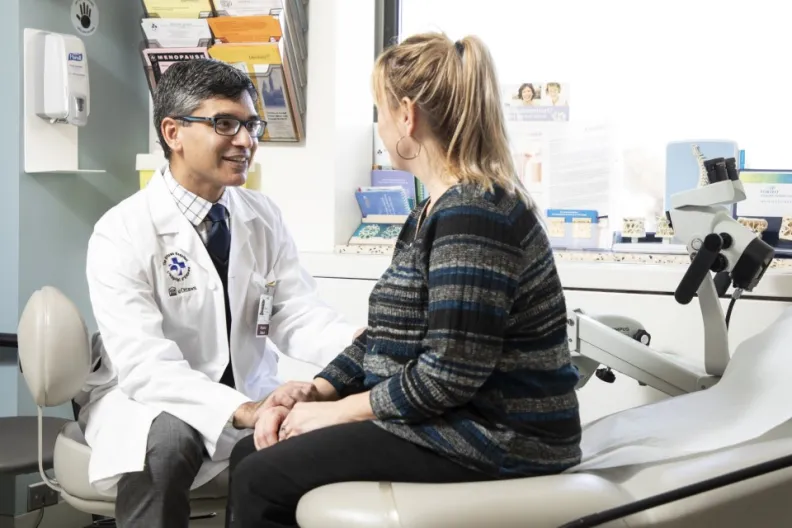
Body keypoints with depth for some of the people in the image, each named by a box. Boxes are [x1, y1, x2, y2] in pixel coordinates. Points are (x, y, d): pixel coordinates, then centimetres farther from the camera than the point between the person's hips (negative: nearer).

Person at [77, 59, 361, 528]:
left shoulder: (264, 217, 2)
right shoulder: (123, 233, -16)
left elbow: (296, 314, -6)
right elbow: (145, 365, -26)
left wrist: (360, 343, -28)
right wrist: (243, 412, -39)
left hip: (250, 399, 5)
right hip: (145, 401, -4)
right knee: (167, 440, -37)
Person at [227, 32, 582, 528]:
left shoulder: (474, 213, -20)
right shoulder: (440, 208, 14)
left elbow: (449, 374, -24)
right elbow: (387, 333, 15)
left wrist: (338, 411, -13)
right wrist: (314, 391, 3)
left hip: (493, 438, -10)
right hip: (443, 421, 10)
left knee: (261, 482, -11)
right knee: (251, 456, 6)